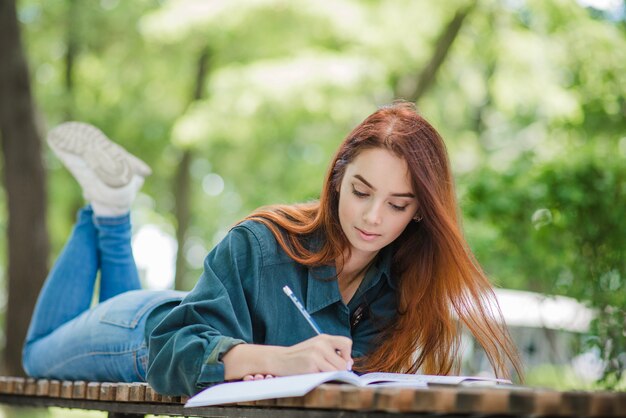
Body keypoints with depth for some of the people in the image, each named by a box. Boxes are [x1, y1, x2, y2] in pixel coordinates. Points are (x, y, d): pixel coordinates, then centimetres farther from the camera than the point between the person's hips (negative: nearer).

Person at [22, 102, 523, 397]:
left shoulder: (402, 284, -25)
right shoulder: (258, 246, -40)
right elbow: (172, 348, -44)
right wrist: (280, 357, -62)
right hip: (147, 330, -5)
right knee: (41, 354, 28)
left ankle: (114, 215, 35)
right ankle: (108, 208, 25)